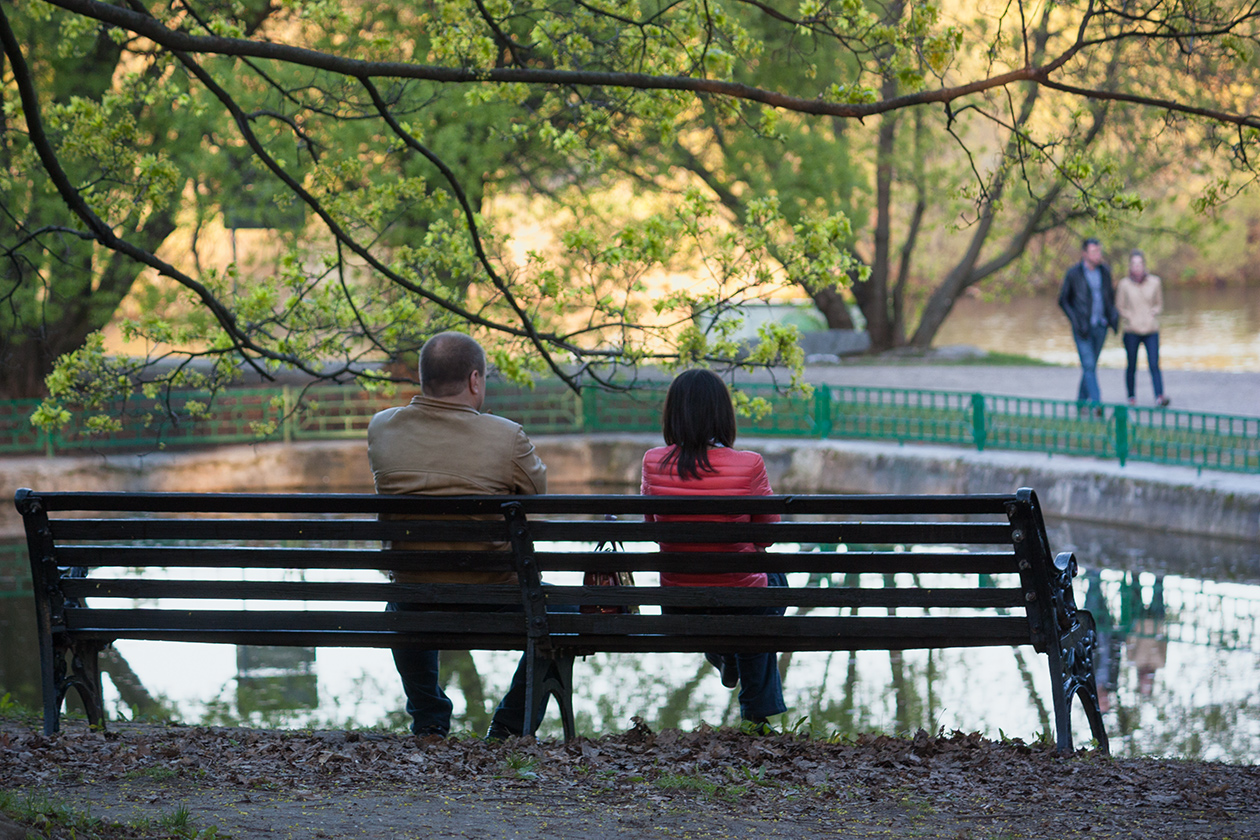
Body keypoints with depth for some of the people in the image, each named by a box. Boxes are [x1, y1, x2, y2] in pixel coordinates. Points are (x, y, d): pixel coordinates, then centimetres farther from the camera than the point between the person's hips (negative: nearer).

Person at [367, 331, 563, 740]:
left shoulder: (381, 428, -5)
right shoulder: (506, 437, -17)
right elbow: (537, 491, 1)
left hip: (416, 603, 4)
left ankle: (429, 722, 43)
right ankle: (510, 727, 26)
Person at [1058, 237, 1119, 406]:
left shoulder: (1105, 271, 5)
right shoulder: (1073, 273, -7)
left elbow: (1110, 295, 19)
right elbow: (1063, 300, -1)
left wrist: (1113, 315, 1)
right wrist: (1076, 322, -13)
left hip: (1100, 327, 4)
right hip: (1083, 328, -4)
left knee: (1091, 365, 11)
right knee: (1089, 366, -13)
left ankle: (1081, 402, 24)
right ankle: (1097, 404, -21)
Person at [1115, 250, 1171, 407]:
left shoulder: (1154, 282, 4)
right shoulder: (1124, 284, 0)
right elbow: (1119, 307, 9)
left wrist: (1153, 313, -3)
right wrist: (1130, 317, -5)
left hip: (1151, 330, 0)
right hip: (1132, 331, 0)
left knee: (1154, 365, -12)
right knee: (1132, 366, 5)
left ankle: (1160, 397, -22)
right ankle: (1132, 397, 18)